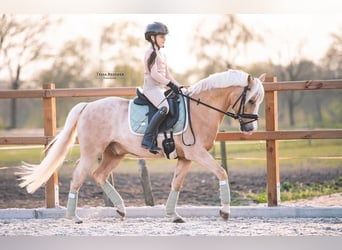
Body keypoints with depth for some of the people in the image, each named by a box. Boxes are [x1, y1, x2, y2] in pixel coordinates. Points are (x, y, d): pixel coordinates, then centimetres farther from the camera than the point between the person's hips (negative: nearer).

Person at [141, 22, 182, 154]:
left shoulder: (160, 54, 22)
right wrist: (170, 84, -21)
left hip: (160, 88, 11)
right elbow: (154, 74, -17)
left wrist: (178, 86, 12)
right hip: (151, 87, -11)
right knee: (164, 108, -31)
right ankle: (148, 139, -32)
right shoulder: (151, 52, -8)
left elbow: (167, 74, 23)